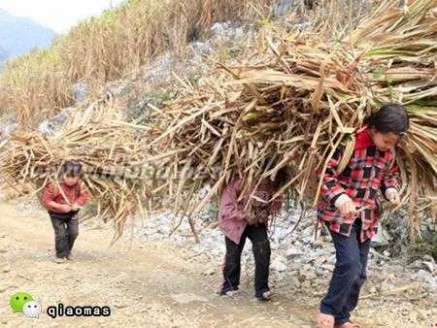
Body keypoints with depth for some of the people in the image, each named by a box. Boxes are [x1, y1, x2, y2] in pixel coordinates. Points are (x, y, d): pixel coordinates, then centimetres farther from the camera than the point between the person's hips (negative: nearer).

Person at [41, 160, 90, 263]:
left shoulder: (80, 185, -16)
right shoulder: (54, 185, -29)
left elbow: (85, 195, -2)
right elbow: (46, 200, -23)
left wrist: (77, 203, -22)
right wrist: (61, 207, -30)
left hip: (72, 213, 4)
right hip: (57, 214, -4)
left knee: (74, 232, 8)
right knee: (61, 234, -4)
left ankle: (68, 251, 32)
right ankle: (61, 255, 15)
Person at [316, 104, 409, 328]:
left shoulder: (389, 151, 2)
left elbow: (391, 173, 19)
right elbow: (325, 172, -17)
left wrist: (391, 189, -3)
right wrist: (339, 198, -31)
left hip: (367, 215, 7)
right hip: (340, 212, -7)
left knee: (359, 271, 9)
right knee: (349, 263, -16)